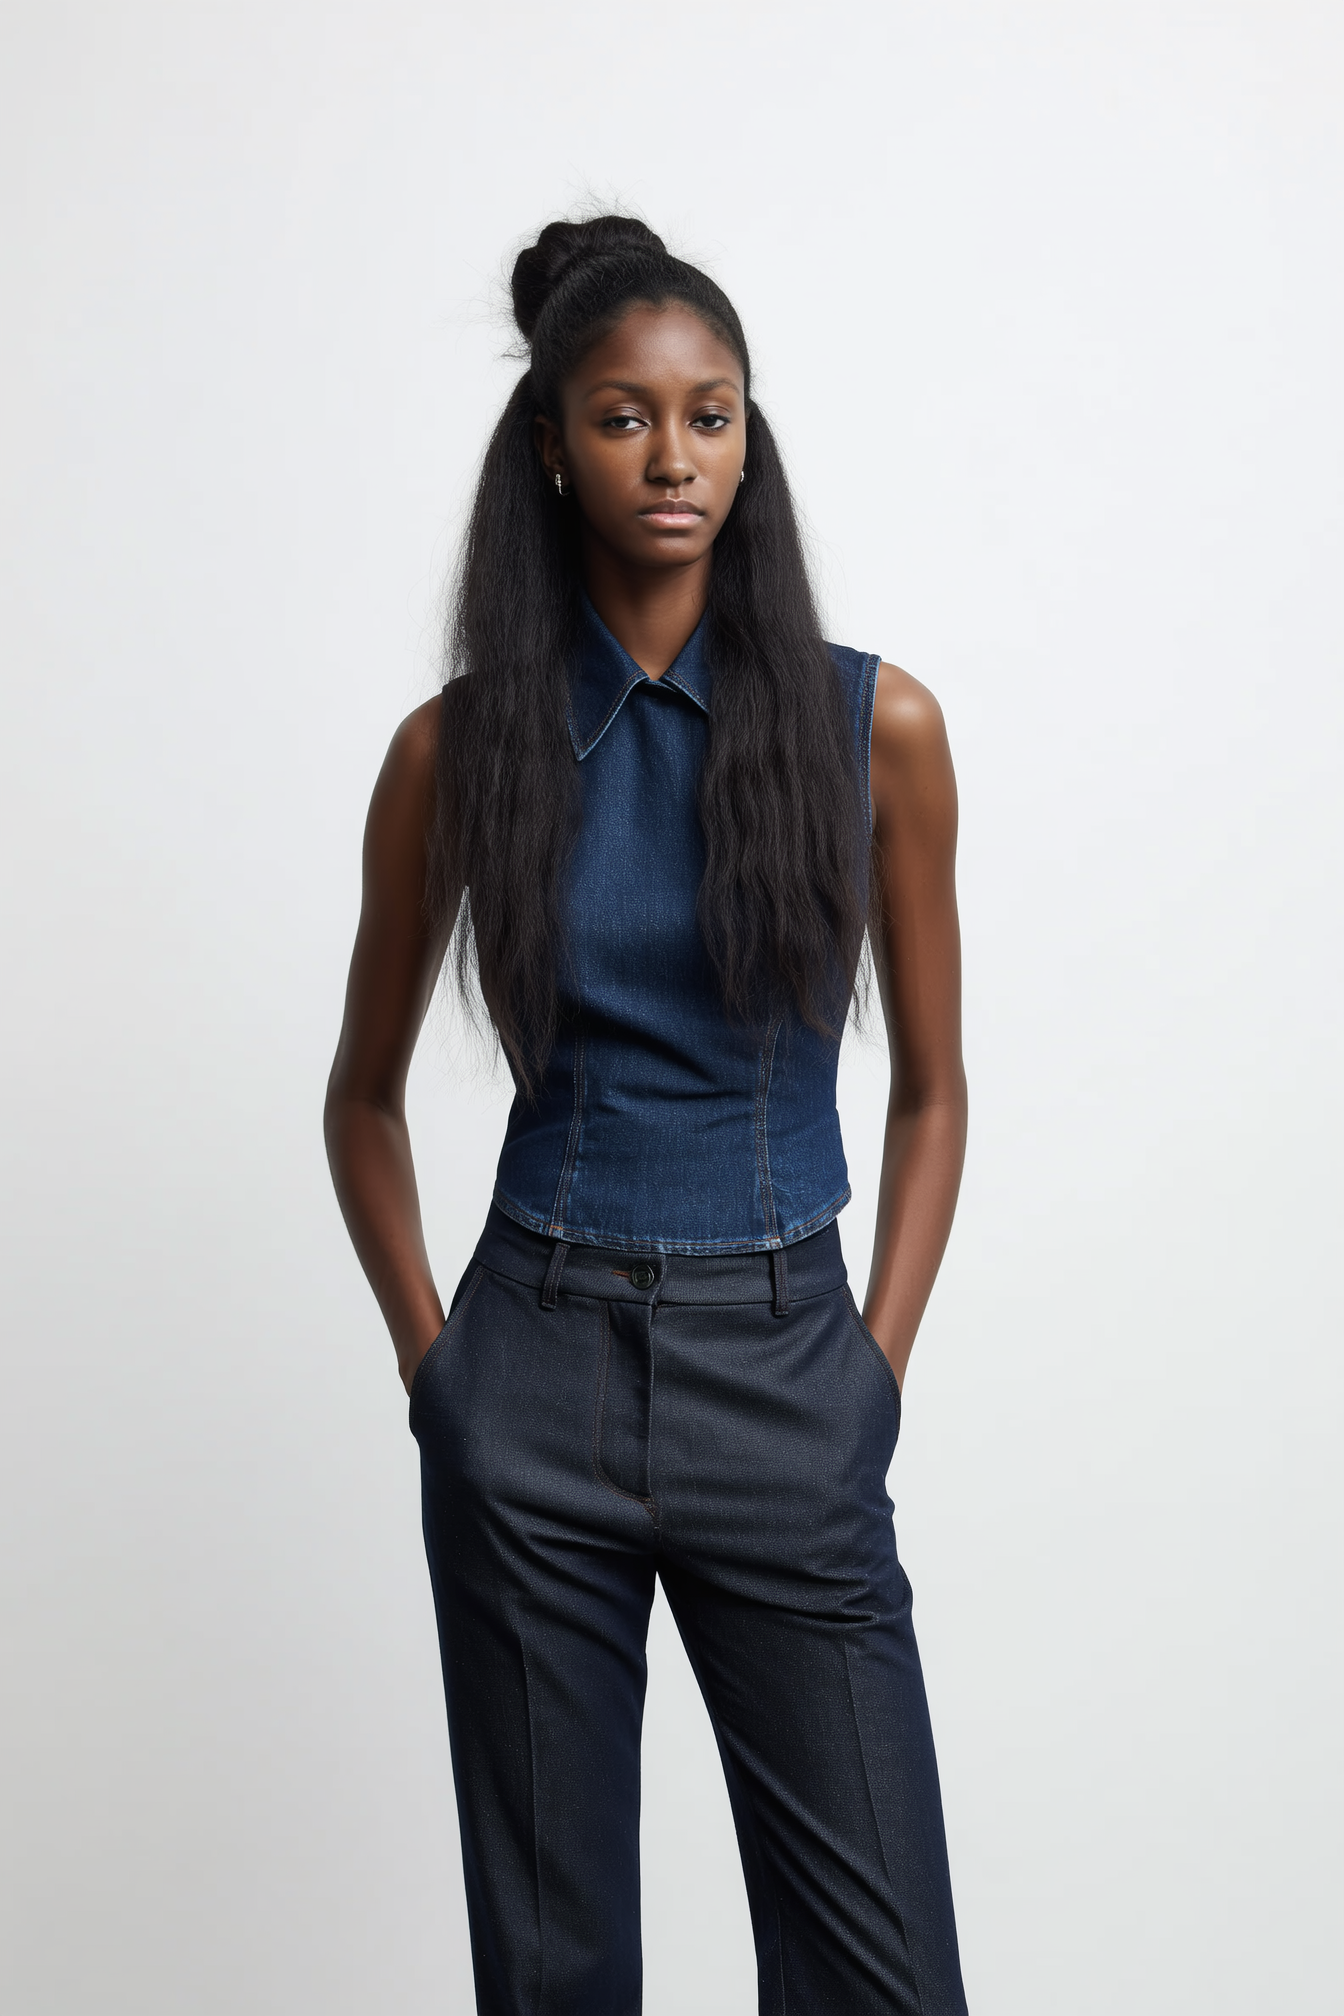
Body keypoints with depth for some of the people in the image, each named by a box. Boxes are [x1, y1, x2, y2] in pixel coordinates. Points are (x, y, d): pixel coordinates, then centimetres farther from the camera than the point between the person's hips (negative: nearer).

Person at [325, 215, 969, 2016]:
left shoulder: (872, 726, 0)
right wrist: (432, 1357, 3)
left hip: (783, 1375, 0)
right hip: (538, 1374, 1)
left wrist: (877, 1370, 0)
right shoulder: (457, 749, 2)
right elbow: (366, 1094, 13)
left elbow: (931, 1088, 7)